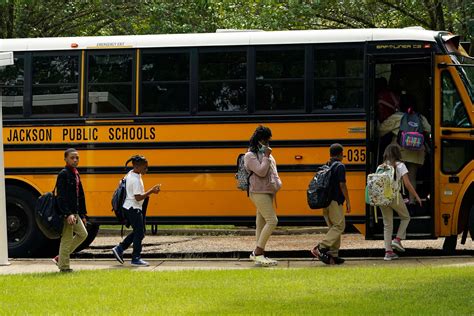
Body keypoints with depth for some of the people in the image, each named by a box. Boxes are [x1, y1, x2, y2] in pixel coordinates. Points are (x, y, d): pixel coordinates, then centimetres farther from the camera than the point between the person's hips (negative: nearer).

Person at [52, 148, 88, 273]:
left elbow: (80, 196, 20)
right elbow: (61, 196, -20)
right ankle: (64, 266, 5)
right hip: (66, 212, -10)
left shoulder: (76, 174, 15)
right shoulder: (63, 174, -13)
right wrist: (68, 214, -26)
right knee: (67, 238, -4)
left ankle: (60, 258, 18)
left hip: (74, 213, 10)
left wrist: (82, 214, 18)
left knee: (82, 234, 15)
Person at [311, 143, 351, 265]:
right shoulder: (340, 166, -9)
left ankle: (333, 255, 7)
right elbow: (342, 185, -13)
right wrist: (348, 201, -8)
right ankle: (321, 247, -19)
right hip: (335, 201, -8)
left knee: (333, 227, 12)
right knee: (339, 226, -7)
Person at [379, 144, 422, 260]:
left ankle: (388, 251, 5)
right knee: (405, 217, 20)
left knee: (387, 224, 9)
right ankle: (397, 240, 2)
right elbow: (407, 184, -9)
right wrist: (416, 196, -2)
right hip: (395, 196, -4)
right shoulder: (400, 165, -3)